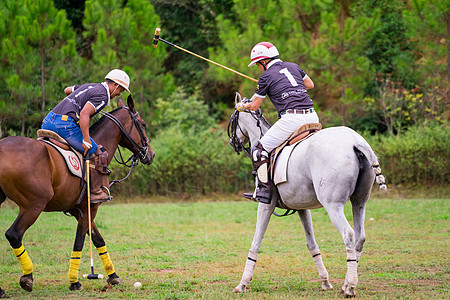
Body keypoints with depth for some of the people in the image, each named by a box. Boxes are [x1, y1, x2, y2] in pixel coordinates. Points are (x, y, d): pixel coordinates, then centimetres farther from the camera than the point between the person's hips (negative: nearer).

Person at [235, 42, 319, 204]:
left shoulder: (266, 77, 4)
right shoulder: (293, 66, 20)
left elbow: (255, 105, 14)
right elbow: (310, 84, 34)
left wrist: (242, 106, 35)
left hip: (292, 118, -6)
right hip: (312, 116, 6)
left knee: (260, 150, 1)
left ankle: (264, 191, -5)